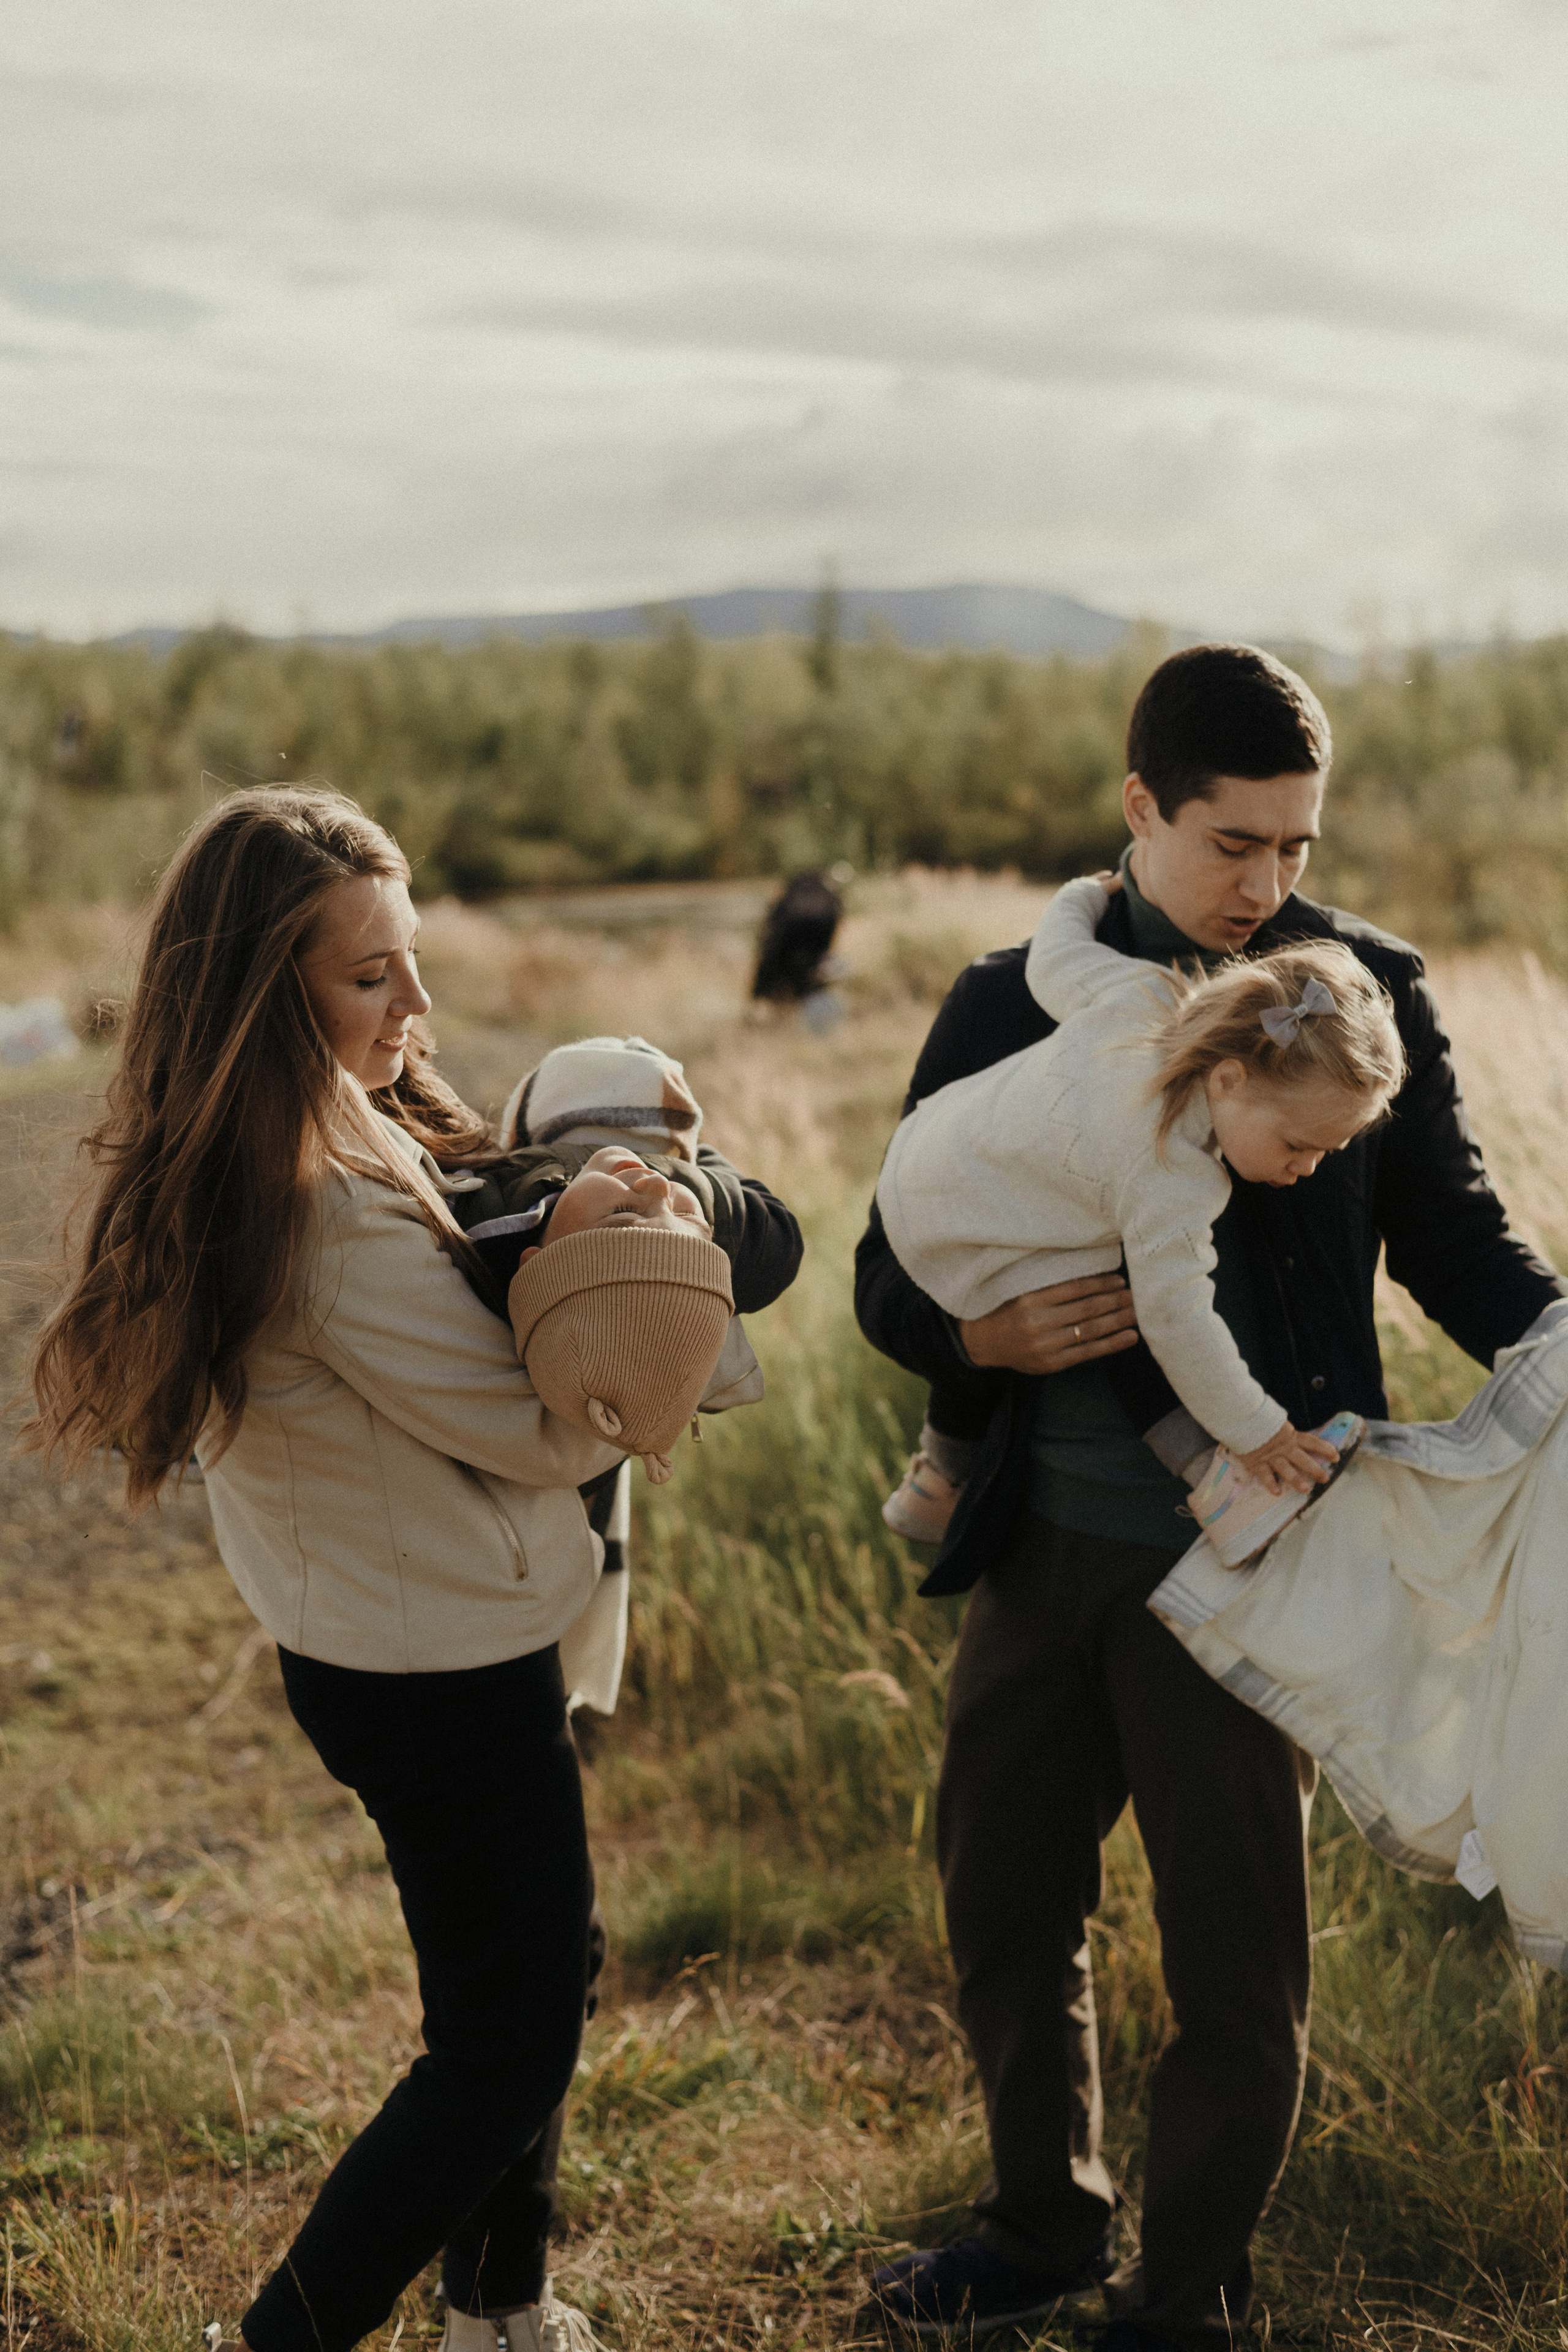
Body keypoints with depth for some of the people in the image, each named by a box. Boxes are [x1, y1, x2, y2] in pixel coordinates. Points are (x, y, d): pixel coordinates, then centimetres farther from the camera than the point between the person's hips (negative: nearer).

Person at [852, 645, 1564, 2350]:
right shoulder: (1011, 1003, 4)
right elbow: (888, 1271, 5)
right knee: (1002, 1912, 16)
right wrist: (980, 1336, -17)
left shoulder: (1367, 993, -1)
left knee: (1236, 1965, 5)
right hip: (1042, 1553, 3)